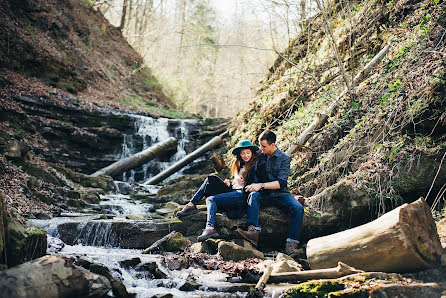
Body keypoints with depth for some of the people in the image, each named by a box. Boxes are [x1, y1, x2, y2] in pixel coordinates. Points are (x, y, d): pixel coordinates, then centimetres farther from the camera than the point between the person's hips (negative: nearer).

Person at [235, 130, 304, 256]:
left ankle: (291, 244, -31)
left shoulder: (284, 159, -3)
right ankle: (253, 232, -49)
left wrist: (261, 185, -23)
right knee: (253, 195, -32)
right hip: (264, 195, 2)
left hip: (280, 194, -2)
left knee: (298, 209, -28)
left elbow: (281, 183, -13)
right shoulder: (259, 156, 8)